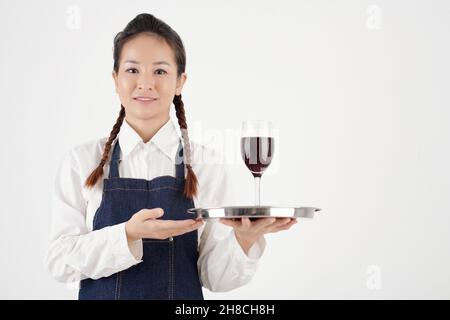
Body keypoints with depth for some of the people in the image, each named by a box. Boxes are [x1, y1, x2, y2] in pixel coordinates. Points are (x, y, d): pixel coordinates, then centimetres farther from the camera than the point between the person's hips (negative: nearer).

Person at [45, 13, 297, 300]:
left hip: (183, 296, 0)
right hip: (102, 294, 0)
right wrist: (129, 234, -26)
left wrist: (245, 239, -27)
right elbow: (60, 260, -12)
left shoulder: (207, 165, -8)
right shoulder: (82, 161, -6)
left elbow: (214, 277, -8)